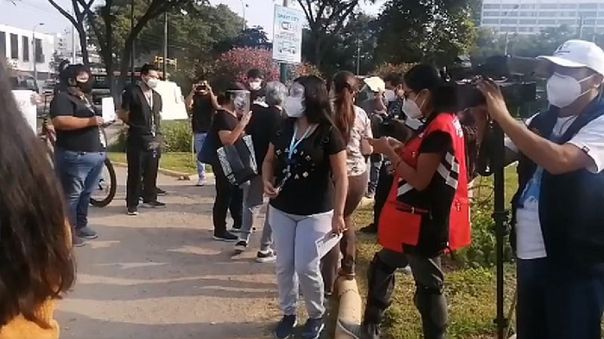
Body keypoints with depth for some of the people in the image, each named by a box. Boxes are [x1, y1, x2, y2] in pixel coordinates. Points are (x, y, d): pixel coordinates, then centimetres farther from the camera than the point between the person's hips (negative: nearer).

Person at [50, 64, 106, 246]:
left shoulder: (86, 98, 22)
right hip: (75, 156, -9)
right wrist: (90, 121, -23)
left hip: (95, 154, 10)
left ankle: (81, 225, 26)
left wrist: (102, 119, 17)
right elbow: (60, 122, -25)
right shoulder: (62, 98, -9)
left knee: (86, 193, 16)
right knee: (71, 195, -5)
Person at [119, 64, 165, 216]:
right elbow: (123, 114, -5)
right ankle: (132, 204, 5)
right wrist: (136, 125, 4)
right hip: (137, 139, -6)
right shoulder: (132, 92, -6)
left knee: (151, 172, 11)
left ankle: (150, 199, 23)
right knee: (135, 173, -2)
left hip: (154, 139, 6)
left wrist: (158, 134, 14)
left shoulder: (157, 96, 16)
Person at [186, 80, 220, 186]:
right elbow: (188, 104, -10)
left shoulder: (211, 96, 8)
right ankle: (202, 178, 7)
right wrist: (192, 91, -16)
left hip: (211, 130, -1)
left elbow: (216, 106, -12)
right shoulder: (194, 97, 10)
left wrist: (210, 91, -17)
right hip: (198, 131, 1)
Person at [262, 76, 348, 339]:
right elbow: (269, 160, 14)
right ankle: (288, 314, 31)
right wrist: (267, 182, -6)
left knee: (306, 268, -2)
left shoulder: (329, 133, -12)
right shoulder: (284, 128, 2)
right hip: (281, 210, 5)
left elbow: (341, 177, -10)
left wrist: (338, 214, -13)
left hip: (315, 213, -5)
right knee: (284, 266, 11)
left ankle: (317, 316, 24)